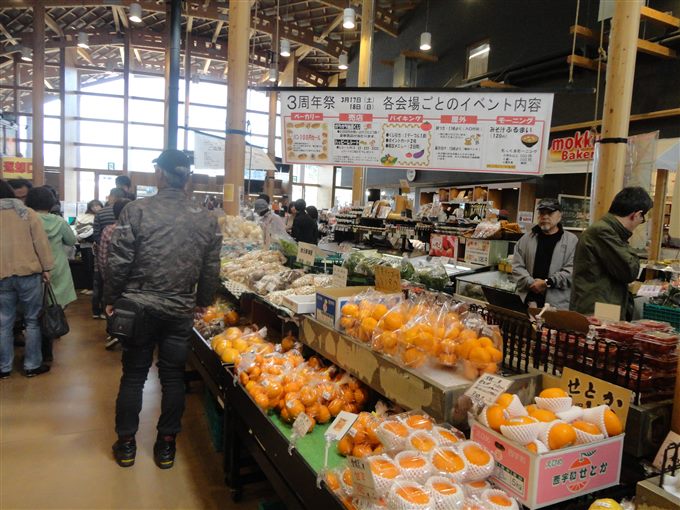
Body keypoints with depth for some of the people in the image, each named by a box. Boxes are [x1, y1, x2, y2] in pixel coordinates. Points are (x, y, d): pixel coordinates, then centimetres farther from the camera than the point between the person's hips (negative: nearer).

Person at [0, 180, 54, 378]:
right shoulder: (28, 213, -2)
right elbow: (41, 243, -5)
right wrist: (46, 268, 1)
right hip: (29, 273, -2)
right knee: (32, 321, 7)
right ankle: (32, 365, 11)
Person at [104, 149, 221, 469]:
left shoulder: (137, 210, -11)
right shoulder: (207, 220, -3)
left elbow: (118, 262, -9)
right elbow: (211, 271, 1)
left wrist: (111, 299, 5)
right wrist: (202, 303, 16)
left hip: (139, 307, -1)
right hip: (181, 311, 2)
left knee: (133, 375, 14)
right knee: (173, 377, 13)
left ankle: (126, 443, 27)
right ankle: (166, 444, 25)